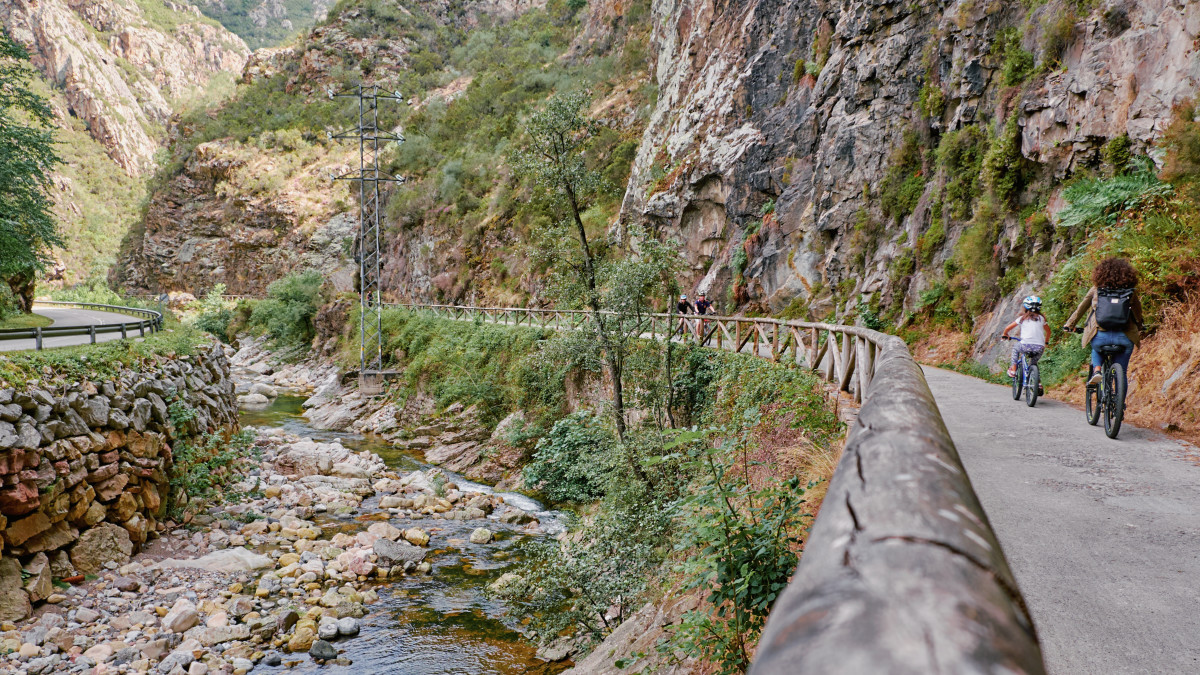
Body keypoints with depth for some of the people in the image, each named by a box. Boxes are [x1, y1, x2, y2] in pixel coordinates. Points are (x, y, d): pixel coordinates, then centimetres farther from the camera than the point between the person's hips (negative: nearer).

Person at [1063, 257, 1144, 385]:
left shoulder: (1097, 289, 7)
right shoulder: (1130, 291, 8)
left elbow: (1081, 308, 17)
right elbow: (1138, 312, 22)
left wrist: (1069, 325, 30)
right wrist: (1139, 328, 40)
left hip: (1099, 336, 1)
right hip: (1122, 338, -1)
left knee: (1096, 348, 34)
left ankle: (1096, 369, 7)